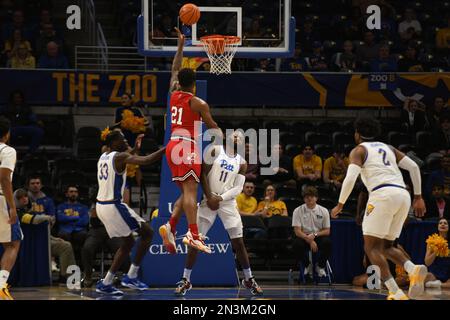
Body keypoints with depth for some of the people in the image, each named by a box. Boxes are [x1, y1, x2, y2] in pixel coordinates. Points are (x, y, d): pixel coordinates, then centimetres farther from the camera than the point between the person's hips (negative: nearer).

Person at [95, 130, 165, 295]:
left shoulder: (103, 157, 14)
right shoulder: (120, 156, -13)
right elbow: (145, 161, -27)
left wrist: (135, 148, 34)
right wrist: (167, 148, -21)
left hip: (101, 206, 9)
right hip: (114, 206, -9)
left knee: (128, 242, 20)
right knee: (147, 233, 2)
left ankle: (106, 283, 16)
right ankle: (131, 276, -1)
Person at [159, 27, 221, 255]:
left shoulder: (173, 95, 12)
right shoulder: (198, 103, -5)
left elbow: (175, 70, 27)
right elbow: (213, 127, 3)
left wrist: (180, 46, 32)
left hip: (173, 146, 7)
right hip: (188, 147, -7)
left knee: (186, 192, 16)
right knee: (190, 190, -20)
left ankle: (170, 227, 1)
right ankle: (193, 234, -34)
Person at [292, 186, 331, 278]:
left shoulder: (323, 211, 1)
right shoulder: (298, 211, -4)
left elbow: (327, 231, 0)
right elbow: (297, 231, -10)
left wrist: (315, 235, -19)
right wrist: (309, 240, -24)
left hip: (319, 236, 1)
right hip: (304, 237, -1)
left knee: (327, 242, -33)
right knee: (296, 244, -35)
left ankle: (321, 266, -5)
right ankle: (307, 265, -4)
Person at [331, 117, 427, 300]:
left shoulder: (359, 150, 10)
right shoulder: (388, 148, 28)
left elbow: (350, 178, -6)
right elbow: (414, 167, 19)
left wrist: (340, 205, 4)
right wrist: (418, 197, 21)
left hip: (383, 194, -7)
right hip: (403, 195, 7)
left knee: (372, 247, -1)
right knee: (386, 246, 18)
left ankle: (396, 293, -17)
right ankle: (414, 269, -12)